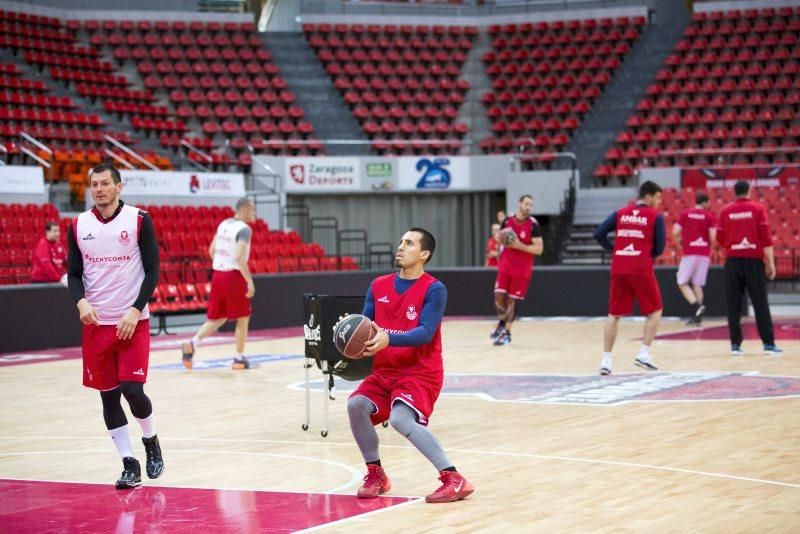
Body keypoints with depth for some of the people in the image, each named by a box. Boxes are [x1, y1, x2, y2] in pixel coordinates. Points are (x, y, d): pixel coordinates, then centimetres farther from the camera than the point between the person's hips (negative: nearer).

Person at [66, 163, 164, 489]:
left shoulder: (139, 221, -5)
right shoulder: (78, 226, 4)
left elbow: (153, 270, -5)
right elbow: (74, 273, 8)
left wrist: (135, 312, -15)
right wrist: (81, 302, -12)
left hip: (133, 322, -3)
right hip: (96, 323, 3)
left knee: (132, 389, -11)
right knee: (108, 396, 3)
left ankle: (151, 441, 18)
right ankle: (129, 464, 12)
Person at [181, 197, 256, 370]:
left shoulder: (223, 224, 12)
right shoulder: (244, 229, -13)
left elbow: (211, 250, 16)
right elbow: (240, 257, -23)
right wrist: (250, 281, -20)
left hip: (218, 275, 7)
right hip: (233, 277, -7)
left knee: (217, 318, 14)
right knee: (242, 318, 9)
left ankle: (192, 344, -5)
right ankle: (239, 358, 13)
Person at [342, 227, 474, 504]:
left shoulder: (434, 290, -10)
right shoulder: (378, 286, 8)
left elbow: (425, 333, -20)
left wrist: (388, 339, -35)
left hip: (420, 372, -6)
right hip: (384, 370, 6)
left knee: (401, 419, -28)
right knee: (356, 405, -16)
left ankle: (454, 479, -24)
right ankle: (375, 474, 3)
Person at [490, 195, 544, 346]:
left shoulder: (533, 225, -11)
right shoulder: (507, 221, 1)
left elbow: (539, 249, -13)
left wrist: (519, 246, -22)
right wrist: (502, 240, -7)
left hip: (521, 270, -3)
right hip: (505, 266, 3)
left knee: (511, 300, 0)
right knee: (499, 296, -2)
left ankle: (507, 333, 10)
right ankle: (501, 324, 23)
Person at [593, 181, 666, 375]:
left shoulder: (620, 213, 12)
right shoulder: (656, 216, 1)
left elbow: (598, 233, 6)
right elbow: (660, 247, -2)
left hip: (618, 269, 4)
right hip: (641, 269, -4)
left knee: (614, 314, 10)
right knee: (654, 311, 13)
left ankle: (606, 360, 5)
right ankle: (644, 354, 3)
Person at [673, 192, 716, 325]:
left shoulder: (684, 214, 2)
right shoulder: (709, 216, 1)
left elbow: (675, 233, -4)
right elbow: (713, 238, -5)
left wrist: (680, 242, 17)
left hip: (689, 253, -2)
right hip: (704, 253, 2)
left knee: (682, 283, 4)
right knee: (698, 284, 11)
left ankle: (696, 306, -18)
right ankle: (696, 316, 10)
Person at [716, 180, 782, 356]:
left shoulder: (725, 211, 4)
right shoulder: (758, 209, 0)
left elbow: (720, 239, 6)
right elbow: (766, 237, -5)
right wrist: (770, 263, -2)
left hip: (733, 261, 1)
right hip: (754, 260, -1)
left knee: (733, 305, 5)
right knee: (760, 303, 3)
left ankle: (735, 344, 2)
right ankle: (768, 343, 0)